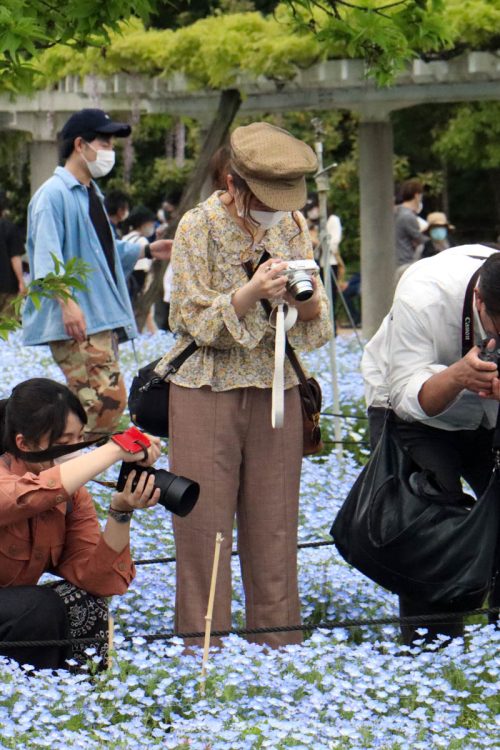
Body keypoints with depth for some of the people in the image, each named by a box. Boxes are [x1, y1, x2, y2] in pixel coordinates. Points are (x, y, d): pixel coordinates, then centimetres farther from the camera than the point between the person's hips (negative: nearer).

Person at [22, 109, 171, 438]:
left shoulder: (92, 194, 21)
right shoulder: (53, 194, -10)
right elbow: (47, 256, -20)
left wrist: (148, 250, 21)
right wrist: (66, 301, -31)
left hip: (103, 317, 10)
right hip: (75, 322, -10)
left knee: (90, 402, 10)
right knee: (110, 398, -20)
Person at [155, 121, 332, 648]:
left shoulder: (293, 227, 6)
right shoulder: (199, 227, -6)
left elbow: (319, 327, 8)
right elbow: (196, 321, -10)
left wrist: (310, 303, -16)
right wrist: (251, 293, -25)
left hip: (276, 392, 3)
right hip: (207, 392, -3)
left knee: (274, 527, 4)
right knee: (203, 528, -2)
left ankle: (279, 653, 12)